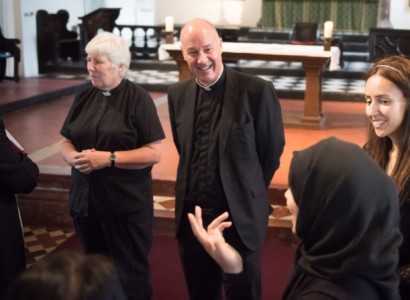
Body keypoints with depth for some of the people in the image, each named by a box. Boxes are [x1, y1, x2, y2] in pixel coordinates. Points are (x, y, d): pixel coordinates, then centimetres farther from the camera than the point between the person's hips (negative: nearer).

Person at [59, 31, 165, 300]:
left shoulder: (138, 99, -10)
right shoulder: (84, 98, 7)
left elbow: (154, 153, -15)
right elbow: (66, 143, 11)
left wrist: (109, 158, -22)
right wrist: (74, 157, -12)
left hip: (127, 204, -5)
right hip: (85, 200, 6)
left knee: (130, 273, 9)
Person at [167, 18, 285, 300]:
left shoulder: (256, 90, -13)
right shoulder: (178, 94, 2)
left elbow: (273, 150, -3)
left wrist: (248, 193, 6)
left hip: (239, 217, -4)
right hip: (191, 216, 4)